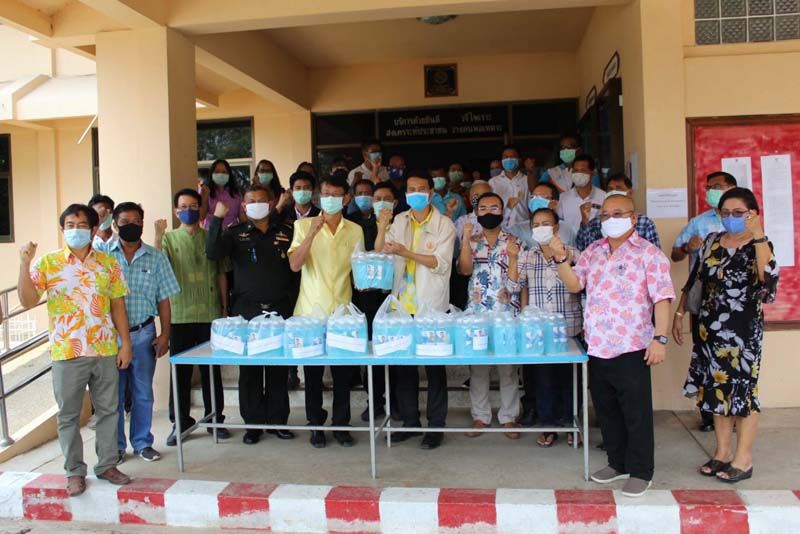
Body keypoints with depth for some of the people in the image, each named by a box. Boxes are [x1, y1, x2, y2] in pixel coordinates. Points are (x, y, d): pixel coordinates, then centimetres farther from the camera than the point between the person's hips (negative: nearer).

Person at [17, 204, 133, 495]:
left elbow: (117, 305, 5)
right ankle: (75, 471, 24)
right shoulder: (47, 262, -2)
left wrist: (125, 343, 2)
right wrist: (24, 264, -22)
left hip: (106, 350, 2)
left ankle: (107, 465, 26)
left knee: (108, 410, 11)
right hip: (66, 352, -2)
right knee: (68, 415, 9)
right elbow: (28, 301, -10)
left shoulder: (108, 262, 3)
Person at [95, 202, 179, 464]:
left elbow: (163, 300, 4)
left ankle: (142, 442, 24)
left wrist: (165, 335, -1)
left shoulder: (156, 257, 3)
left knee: (143, 393, 10)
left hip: (143, 334, 1)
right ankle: (116, 446, 23)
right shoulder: (101, 254, 0)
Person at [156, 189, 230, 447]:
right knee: (180, 370, 5)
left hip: (210, 314, 1)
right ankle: (180, 422, 17)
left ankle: (214, 418, 20)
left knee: (211, 369, 8)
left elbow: (221, 274, 11)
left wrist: (225, 307, 7)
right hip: (180, 316, -1)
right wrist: (158, 236, -19)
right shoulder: (169, 238, 6)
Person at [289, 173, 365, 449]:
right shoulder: (304, 225, 1)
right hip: (311, 311, -1)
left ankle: (341, 425, 20)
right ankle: (316, 424, 20)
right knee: (313, 372, 6)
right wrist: (312, 233, -20)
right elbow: (294, 265, -11)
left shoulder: (355, 230, 7)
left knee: (343, 372, 6)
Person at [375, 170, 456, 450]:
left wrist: (405, 252, -20)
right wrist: (381, 230, -11)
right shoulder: (399, 221, 10)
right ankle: (410, 421, 24)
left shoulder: (444, 225, -2)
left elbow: (441, 263, -13)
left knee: (435, 366, 4)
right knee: (404, 364, 10)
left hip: (431, 306, -4)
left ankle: (436, 425, 14)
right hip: (402, 304, 4)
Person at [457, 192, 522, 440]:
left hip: (506, 314, -1)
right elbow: (465, 270, -10)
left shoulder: (513, 243, 3)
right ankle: (480, 416, 17)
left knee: (508, 367, 3)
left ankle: (508, 417, 15)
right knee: (477, 366, 6)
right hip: (476, 314, 2)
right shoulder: (471, 242, 10)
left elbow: (514, 283, -4)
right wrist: (466, 239, -15)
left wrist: (513, 257, -17)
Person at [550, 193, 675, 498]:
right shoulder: (593, 251, 12)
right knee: (606, 409, 16)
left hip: (631, 347, -6)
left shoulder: (648, 253, -6)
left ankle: (640, 472, 18)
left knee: (636, 412, 4)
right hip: (597, 346, 6)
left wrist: (660, 338, -18)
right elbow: (574, 285, 8)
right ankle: (618, 463, 32)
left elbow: (662, 298, -10)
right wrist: (560, 259, -8)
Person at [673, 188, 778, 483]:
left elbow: (767, 276, -27)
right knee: (717, 388, 11)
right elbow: (694, 280, 13)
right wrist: (679, 313, 12)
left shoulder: (760, 246, -6)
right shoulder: (711, 242, 7)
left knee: (742, 389, 2)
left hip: (744, 330, -5)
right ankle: (723, 452, 25)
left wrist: (758, 235, -27)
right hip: (710, 327, 5)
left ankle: (743, 458, 16)